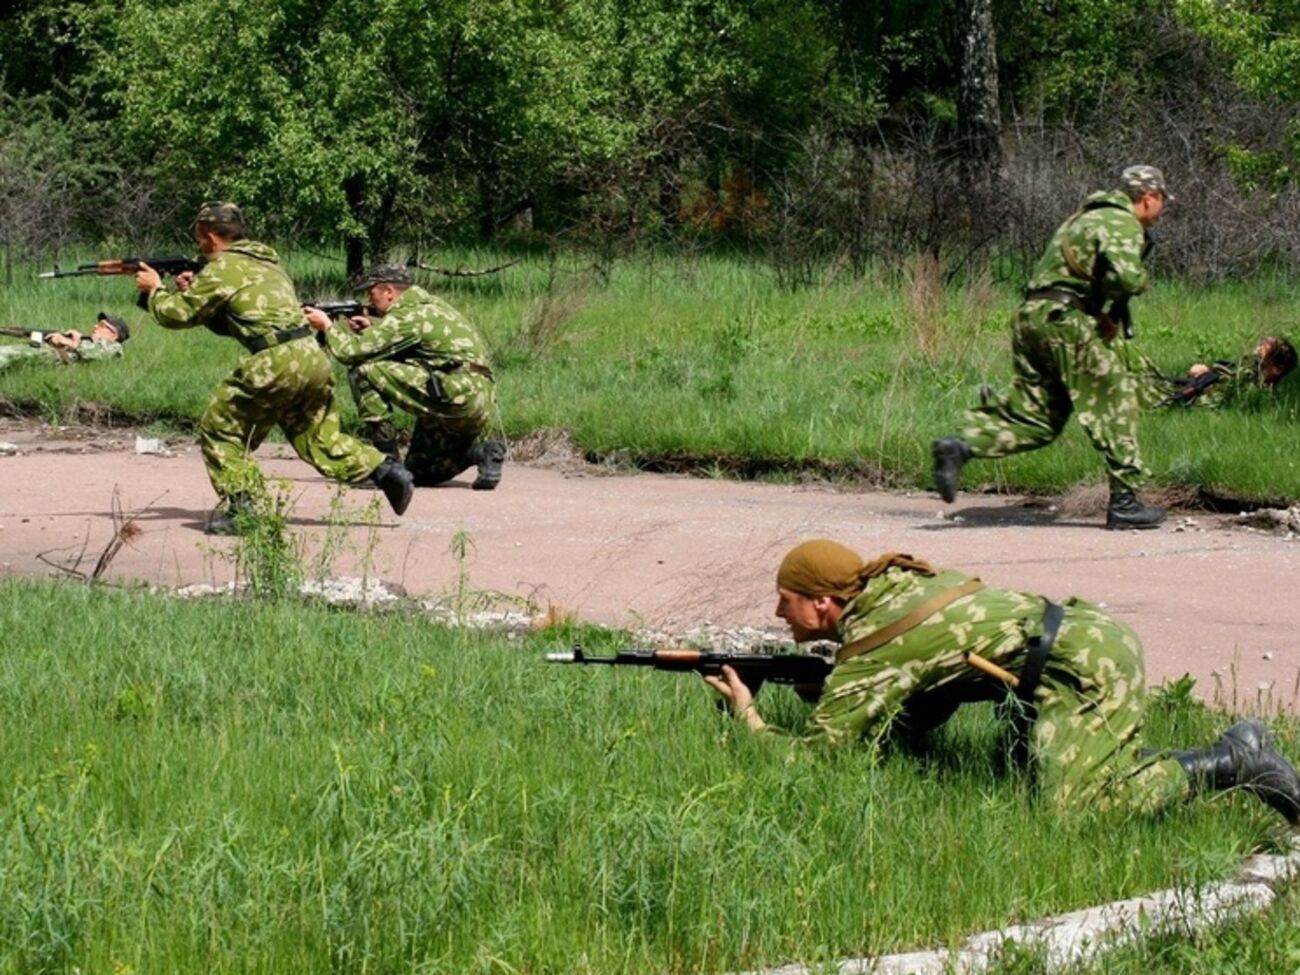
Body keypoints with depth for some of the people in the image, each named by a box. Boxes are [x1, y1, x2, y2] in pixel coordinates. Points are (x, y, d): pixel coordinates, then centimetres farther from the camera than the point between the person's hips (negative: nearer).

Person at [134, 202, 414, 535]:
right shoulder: (266, 262, 27)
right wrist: (193, 292, 29)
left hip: (276, 364, -8)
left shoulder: (222, 270, 0)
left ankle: (240, 505, -1)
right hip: (315, 358, 8)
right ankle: (385, 470, 6)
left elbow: (178, 314, 5)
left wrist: (155, 290, 23)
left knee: (219, 430, 5)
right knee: (317, 437, 20)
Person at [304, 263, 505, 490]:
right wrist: (370, 329, 17)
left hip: (458, 395, -10)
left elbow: (352, 352, -12)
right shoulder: (429, 306, 22)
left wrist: (327, 326, 6)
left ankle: (385, 461, -6)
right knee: (418, 472, 23)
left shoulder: (407, 315, -8)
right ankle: (480, 452, 3)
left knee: (364, 371, -8)